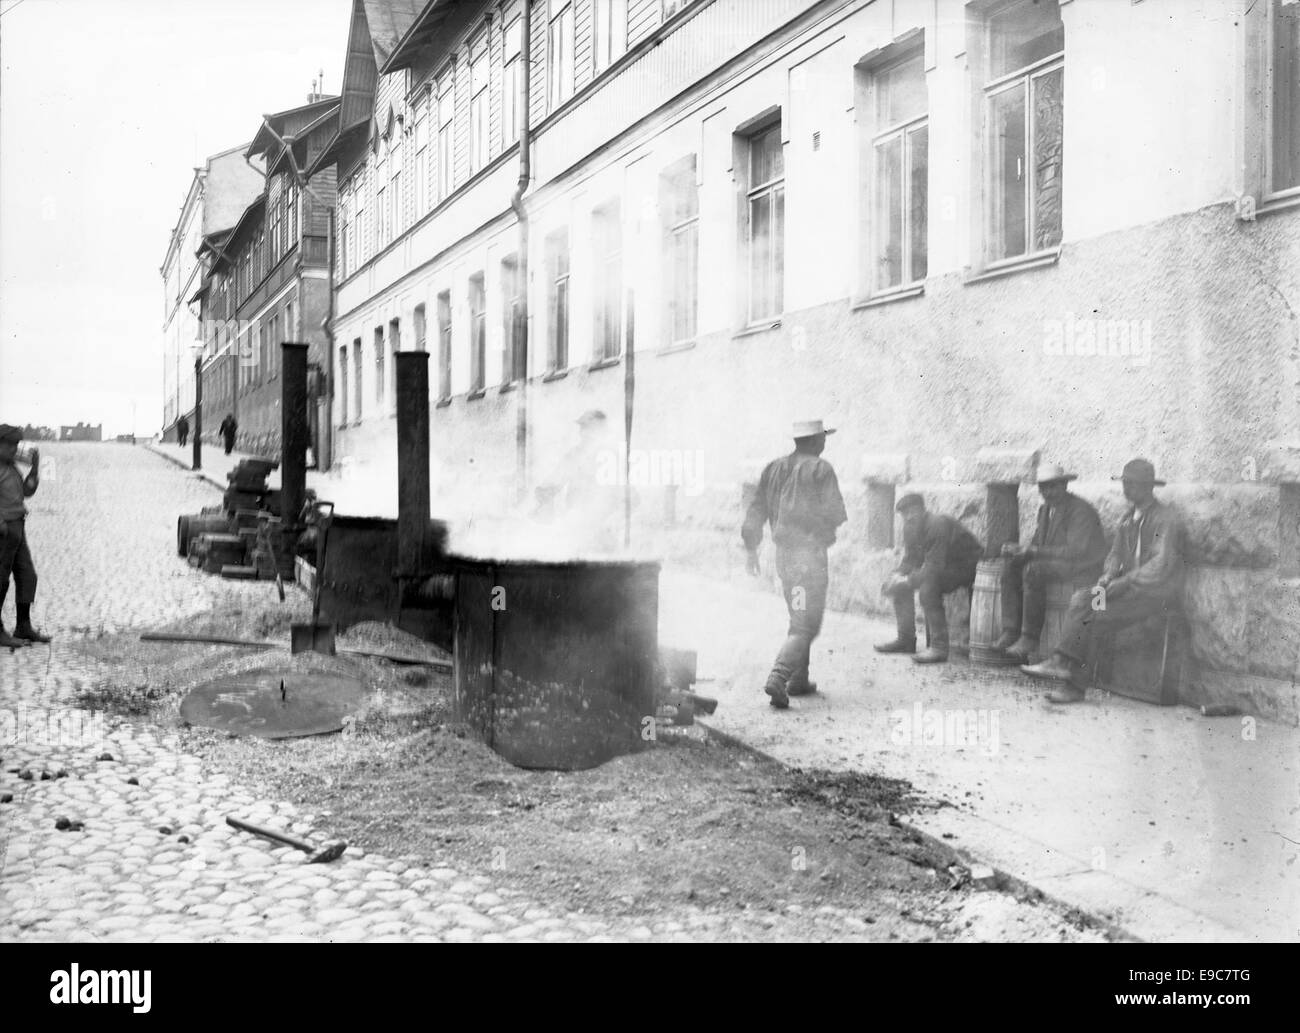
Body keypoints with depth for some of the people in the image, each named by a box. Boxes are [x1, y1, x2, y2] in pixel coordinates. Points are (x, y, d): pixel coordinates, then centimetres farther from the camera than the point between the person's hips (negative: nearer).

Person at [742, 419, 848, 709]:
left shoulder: (773, 468, 10)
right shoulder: (820, 469, -9)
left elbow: (756, 511, 9)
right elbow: (835, 514, -13)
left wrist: (751, 549, 12)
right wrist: (826, 531, 9)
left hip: (783, 552, 7)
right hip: (810, 552, -7)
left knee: (798, 617, 20)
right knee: (806, 625, -6)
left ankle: (798, 680, 23)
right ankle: (778, 677, -21)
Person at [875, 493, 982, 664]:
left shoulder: (938, 525, -27)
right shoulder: (910, 528, 0)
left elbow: (934, 568, -31)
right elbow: (910, 560, 7)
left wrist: (908, 581, -31)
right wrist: (899, 575, -13)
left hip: (966, 568, -9)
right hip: (940, 568, 9)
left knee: (927, 586, -32)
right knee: (900, 586, -1)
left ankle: (939, 647, -29)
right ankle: (906, 640, 8)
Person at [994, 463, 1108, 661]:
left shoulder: (1081, 511, -17)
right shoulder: (1045, 509, 11)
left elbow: (1076, 551, -26)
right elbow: (1037, 543, 13)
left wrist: (1035, 551, -27)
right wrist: (1018, 550, -11)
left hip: (1082, 567, -9)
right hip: (1054, 564, 9)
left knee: (1033, 572, -32)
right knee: (1011, 569, -11)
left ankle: (1030, 637, -27)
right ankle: (1011, 633, -18)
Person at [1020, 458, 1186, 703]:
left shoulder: (1166, 520, -10)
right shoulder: (1129, 518, 17)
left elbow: (1160, 566, -19)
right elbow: (1116, 554, 19)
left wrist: (1121, 583, -22)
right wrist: (1107, 577, -3)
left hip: (1157, 593, -7)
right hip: (1129, 587, 7)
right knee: (1080, 599, -16)